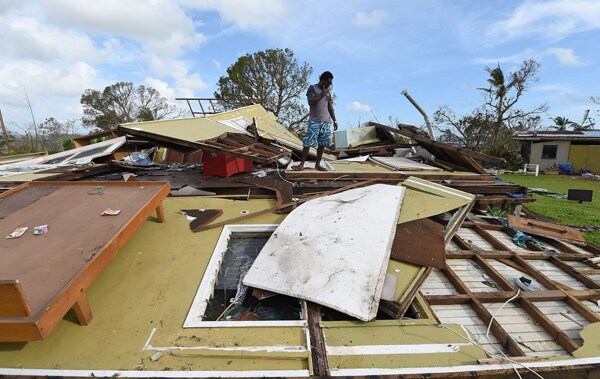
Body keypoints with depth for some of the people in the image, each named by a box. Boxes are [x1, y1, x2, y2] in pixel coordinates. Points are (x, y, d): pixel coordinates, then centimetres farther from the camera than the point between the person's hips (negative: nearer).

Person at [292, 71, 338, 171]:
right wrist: (322, 94, -10)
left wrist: (335, 120, 14)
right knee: (308, 143, -8)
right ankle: (301, 164, -4)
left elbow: (330, 107, 20)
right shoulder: (313, 88, 2)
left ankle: (317, 164, 11)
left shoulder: (328, 92, 19)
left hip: (325, 122, 6)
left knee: (322, 144, 2)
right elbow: (310, 102, -13)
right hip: (314, 121, -6)